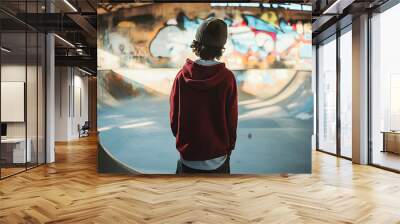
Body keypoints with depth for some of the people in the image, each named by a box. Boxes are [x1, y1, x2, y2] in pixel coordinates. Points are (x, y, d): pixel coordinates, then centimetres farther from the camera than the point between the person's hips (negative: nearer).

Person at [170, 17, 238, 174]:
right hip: (218, 157, -1)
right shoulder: (227, 78, -15)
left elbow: (174, 117, -4)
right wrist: (229, 148, 9)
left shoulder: (182, 76, -12)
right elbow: (232, 119, -7)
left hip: (188, 157, 1)